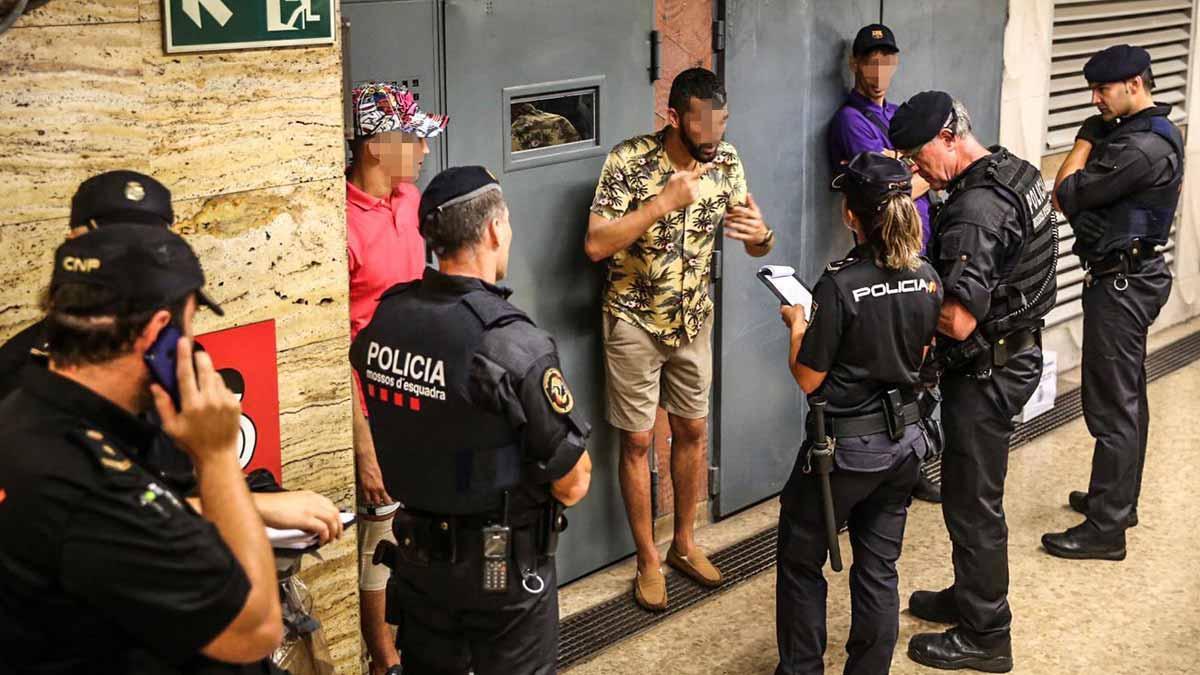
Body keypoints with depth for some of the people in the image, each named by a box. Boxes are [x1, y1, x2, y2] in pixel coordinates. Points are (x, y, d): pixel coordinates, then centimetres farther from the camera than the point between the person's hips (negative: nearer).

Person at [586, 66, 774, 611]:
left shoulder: (726, 160, -7)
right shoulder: (629, 161, -21)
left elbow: (755, 245, -2)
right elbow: (596, 245, -27)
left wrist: (760, 235, -26)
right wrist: (664, 201, -33)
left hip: (693, 318, 5)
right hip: (635, 320, -5)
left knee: (692, 431, 14)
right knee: (637, 440, 4)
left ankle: (683, 544, 33)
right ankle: (648, 560, 19)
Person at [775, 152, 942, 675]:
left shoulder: (840, 284, -22)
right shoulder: (927, 279, -4)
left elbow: (808, 378, -15)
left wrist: (798, 326, 1)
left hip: (846, 447, -6)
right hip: (905, 440, 6)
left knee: (800, 559, 14)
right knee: (879, 567, 16)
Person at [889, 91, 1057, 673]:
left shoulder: (974, 210, -27)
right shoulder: (1016, 172, 5)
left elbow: (958, 320, -31)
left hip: (985, 374, -10)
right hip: (1017, 352, 10)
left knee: (972, 503, 3)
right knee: (973, 493, 22)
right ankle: (971, 597, 37)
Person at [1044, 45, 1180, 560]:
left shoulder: (1142, 147, -22)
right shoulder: (1150, 132, 11)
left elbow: (1067, 195, -18)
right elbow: (1069, 198, 12)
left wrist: (1085, 141, -7)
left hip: (1121, 284, -11)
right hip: (1134, 273, 11)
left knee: (1111, 406, -6)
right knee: (1127, 397, 19)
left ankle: (1105, 529, -1)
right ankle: (1118, 500, 32)